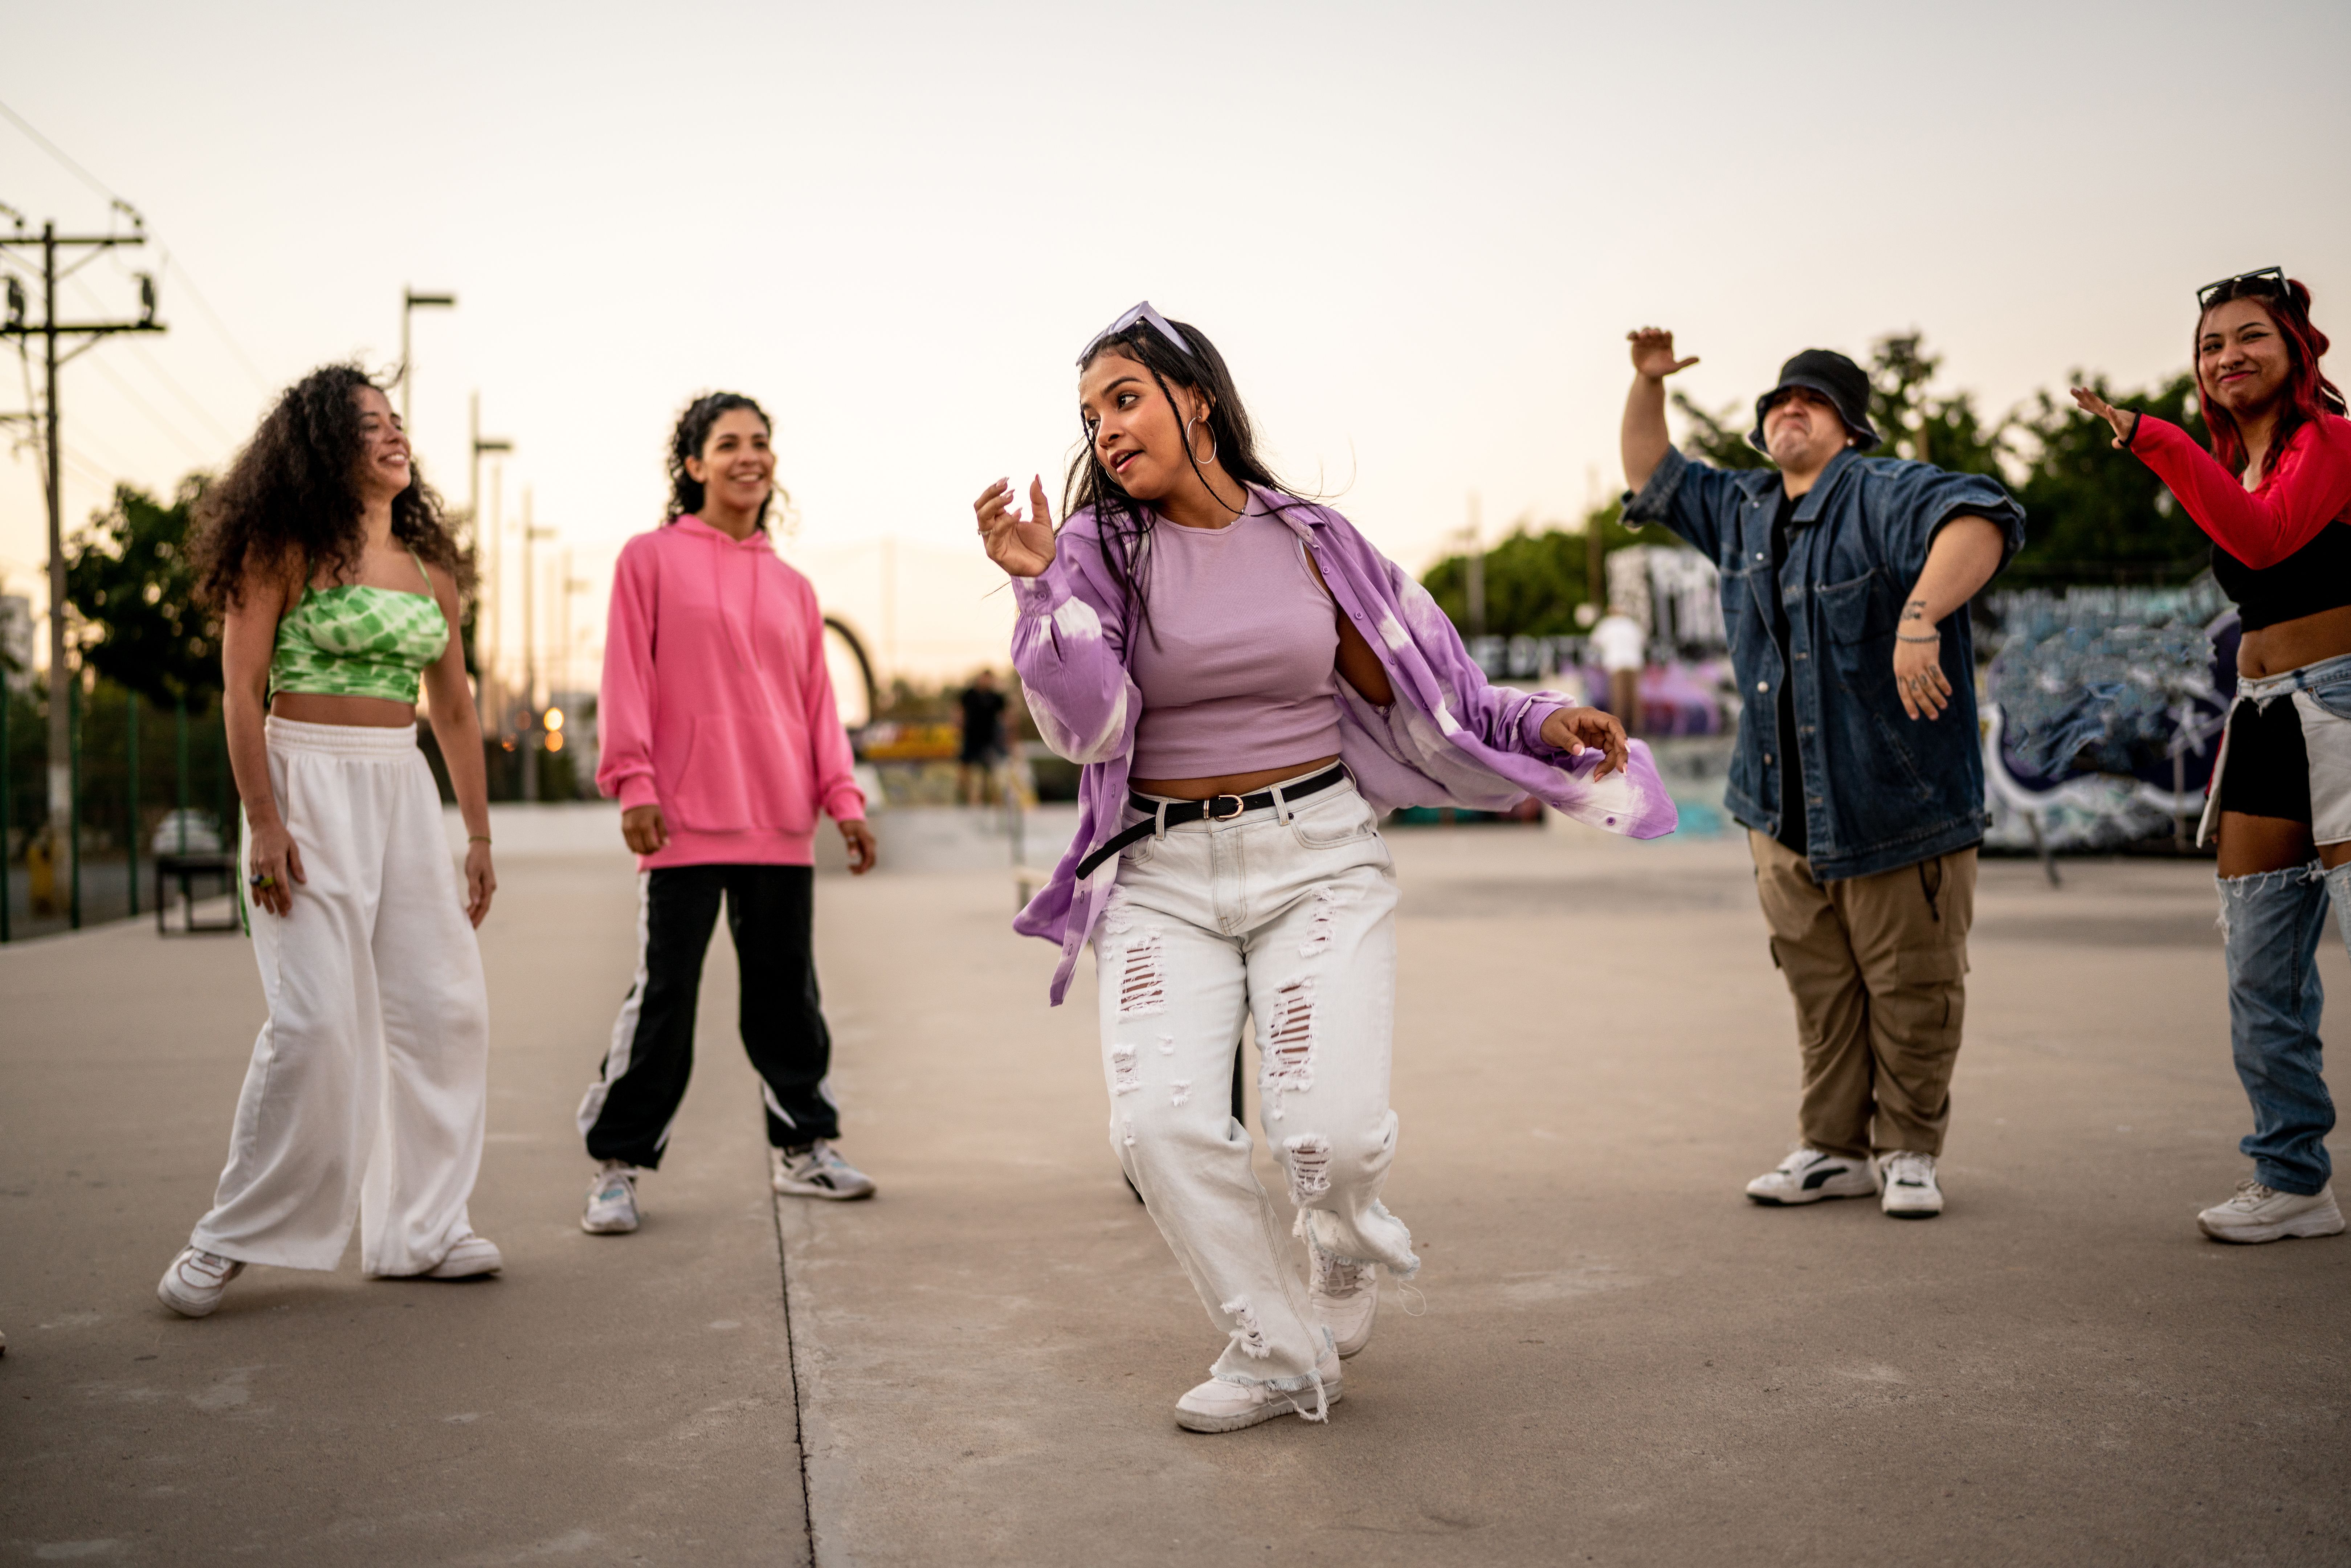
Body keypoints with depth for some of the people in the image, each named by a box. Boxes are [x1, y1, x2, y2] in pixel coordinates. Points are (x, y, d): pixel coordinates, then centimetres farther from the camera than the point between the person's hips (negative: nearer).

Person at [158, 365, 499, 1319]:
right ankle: (232, 1238, 3)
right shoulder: (288, 551, -4)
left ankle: (420, 1227, 16)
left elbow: (453, 707, 16)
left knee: (445, 1007, 4)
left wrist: (478, 832, 14)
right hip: (308, 782, -6)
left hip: (403, 790, 6)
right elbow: (241, 689, -8)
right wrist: (263, 821, -16)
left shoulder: (430, 567, 12)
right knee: (318, 1018, -12)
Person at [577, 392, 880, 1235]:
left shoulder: (792, 587, 15)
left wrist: (842, 795, 5)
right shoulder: (651, 558, 4)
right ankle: (617, 1165, 8)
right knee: (663, 996, -3)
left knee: (787, 992, 11)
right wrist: (633, 782, -10)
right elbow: (626, 677, -2)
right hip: (684, 819, -4)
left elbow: (817, 699, 14)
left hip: (781, 825, 4)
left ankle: (802, 1147, 24)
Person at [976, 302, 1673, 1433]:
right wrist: (1039, 585, -18)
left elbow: (1407, 692, 14)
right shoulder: (1101, 548, 2)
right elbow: (1087, 725, -9)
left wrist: (1542, 727, 3)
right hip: (1164, 874, 1)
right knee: (1158, 1126, -18)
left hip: (1316, 855, 0)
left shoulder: (1308, 541, 5)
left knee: (1330, 1134, -16)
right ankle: (1280, 1356, 5)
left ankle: (1344, 1244, 24)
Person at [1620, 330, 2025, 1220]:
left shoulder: (1885, 496, -11)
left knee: (1911, 989, 3)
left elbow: (1978, 519, -30)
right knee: (1819, 989, 11)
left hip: (1896, 803, -6)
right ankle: (1836, 1149, 22)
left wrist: (1918, 617, -45)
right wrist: (1647, 385, 9)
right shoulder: (1740, 511, 13)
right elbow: (1653, 480, 26)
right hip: (1785, 810, 6)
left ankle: (1909, 1153, 17)